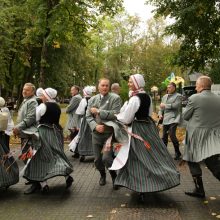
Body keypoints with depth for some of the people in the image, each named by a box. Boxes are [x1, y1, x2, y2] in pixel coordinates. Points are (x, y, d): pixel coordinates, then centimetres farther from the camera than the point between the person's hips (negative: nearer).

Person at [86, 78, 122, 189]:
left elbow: (115, 114, -18)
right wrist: (95, 126, -14)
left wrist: (98, 111, -15)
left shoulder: (115, 98, -5)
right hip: (96, 134, 4)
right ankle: (103, 175, 40)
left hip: (110, 133, -4)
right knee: (97, 160, 12)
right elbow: (88, 116, 4)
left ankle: (114, 176, 13)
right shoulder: (92, 99, 8)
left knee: (106, 158, -15)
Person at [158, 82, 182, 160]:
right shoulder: (164, 96, 20)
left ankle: (177, 153, -2)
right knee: (164, 136, 9)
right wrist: (160, 114, 3)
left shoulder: (178, 96, 0)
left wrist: (165, 105, -10)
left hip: (173, 118, -7)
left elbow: (176, 105, -15)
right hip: (165, 119, 7)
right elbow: (161, 107, 21)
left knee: (172, 135, -16)